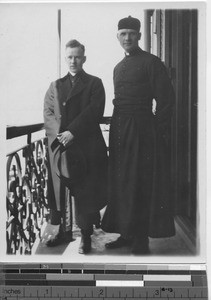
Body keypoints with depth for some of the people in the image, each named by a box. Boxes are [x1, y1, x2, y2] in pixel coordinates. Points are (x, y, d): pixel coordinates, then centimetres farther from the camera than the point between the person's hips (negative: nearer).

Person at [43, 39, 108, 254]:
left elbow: (94, 112, -6)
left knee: (86, 192, -2)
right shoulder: (55, 86, 18)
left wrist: (72, 132, -15)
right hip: (59, 147, 3)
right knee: (59, 190, 5)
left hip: (87, 147, -3)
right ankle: (63, 231, 17)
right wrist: (59, 134, -10)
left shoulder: (94, 84, 7)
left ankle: (85, 236, 6)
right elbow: (48, 114, 8)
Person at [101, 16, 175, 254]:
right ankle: (127, 234, 18)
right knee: (121, 183, 8)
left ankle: (141, 240, 4)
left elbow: (166, 99, -8)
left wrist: (160, 132, -11)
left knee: (141, 185, -4)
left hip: (142, 129, -7)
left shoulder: (151, 62, -4)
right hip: (119, 130, 7)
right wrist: (117, 124, 14)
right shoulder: (118, 67, 18)